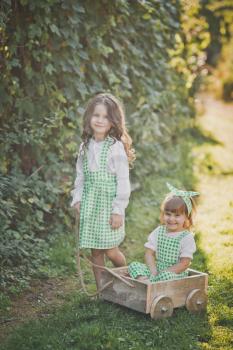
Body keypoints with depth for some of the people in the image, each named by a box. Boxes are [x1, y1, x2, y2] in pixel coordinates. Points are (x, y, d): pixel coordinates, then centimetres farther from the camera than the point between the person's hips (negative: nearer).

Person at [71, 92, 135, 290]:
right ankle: (101, 290, 20)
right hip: (89, 203, 5)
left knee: (110, 251, -3)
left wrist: (118, 210, -13)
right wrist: (77, 199, 3)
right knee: (95, 251, 9)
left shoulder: (116, 147, -10)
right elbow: (80, 176, 13)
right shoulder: (86, 146, 7)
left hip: (108, 203, -5)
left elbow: (123, 181, -11)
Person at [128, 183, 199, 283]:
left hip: (176, 274, -5)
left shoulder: (187, 238, -8)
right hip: (156, 269, 6)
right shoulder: (159, 231, 7)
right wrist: (153, 271, -15)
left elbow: (184, 264, -12)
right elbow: (149, 253, 4)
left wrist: (162, 274, -18)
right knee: (133, 265, -16)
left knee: (166, 276, -39)